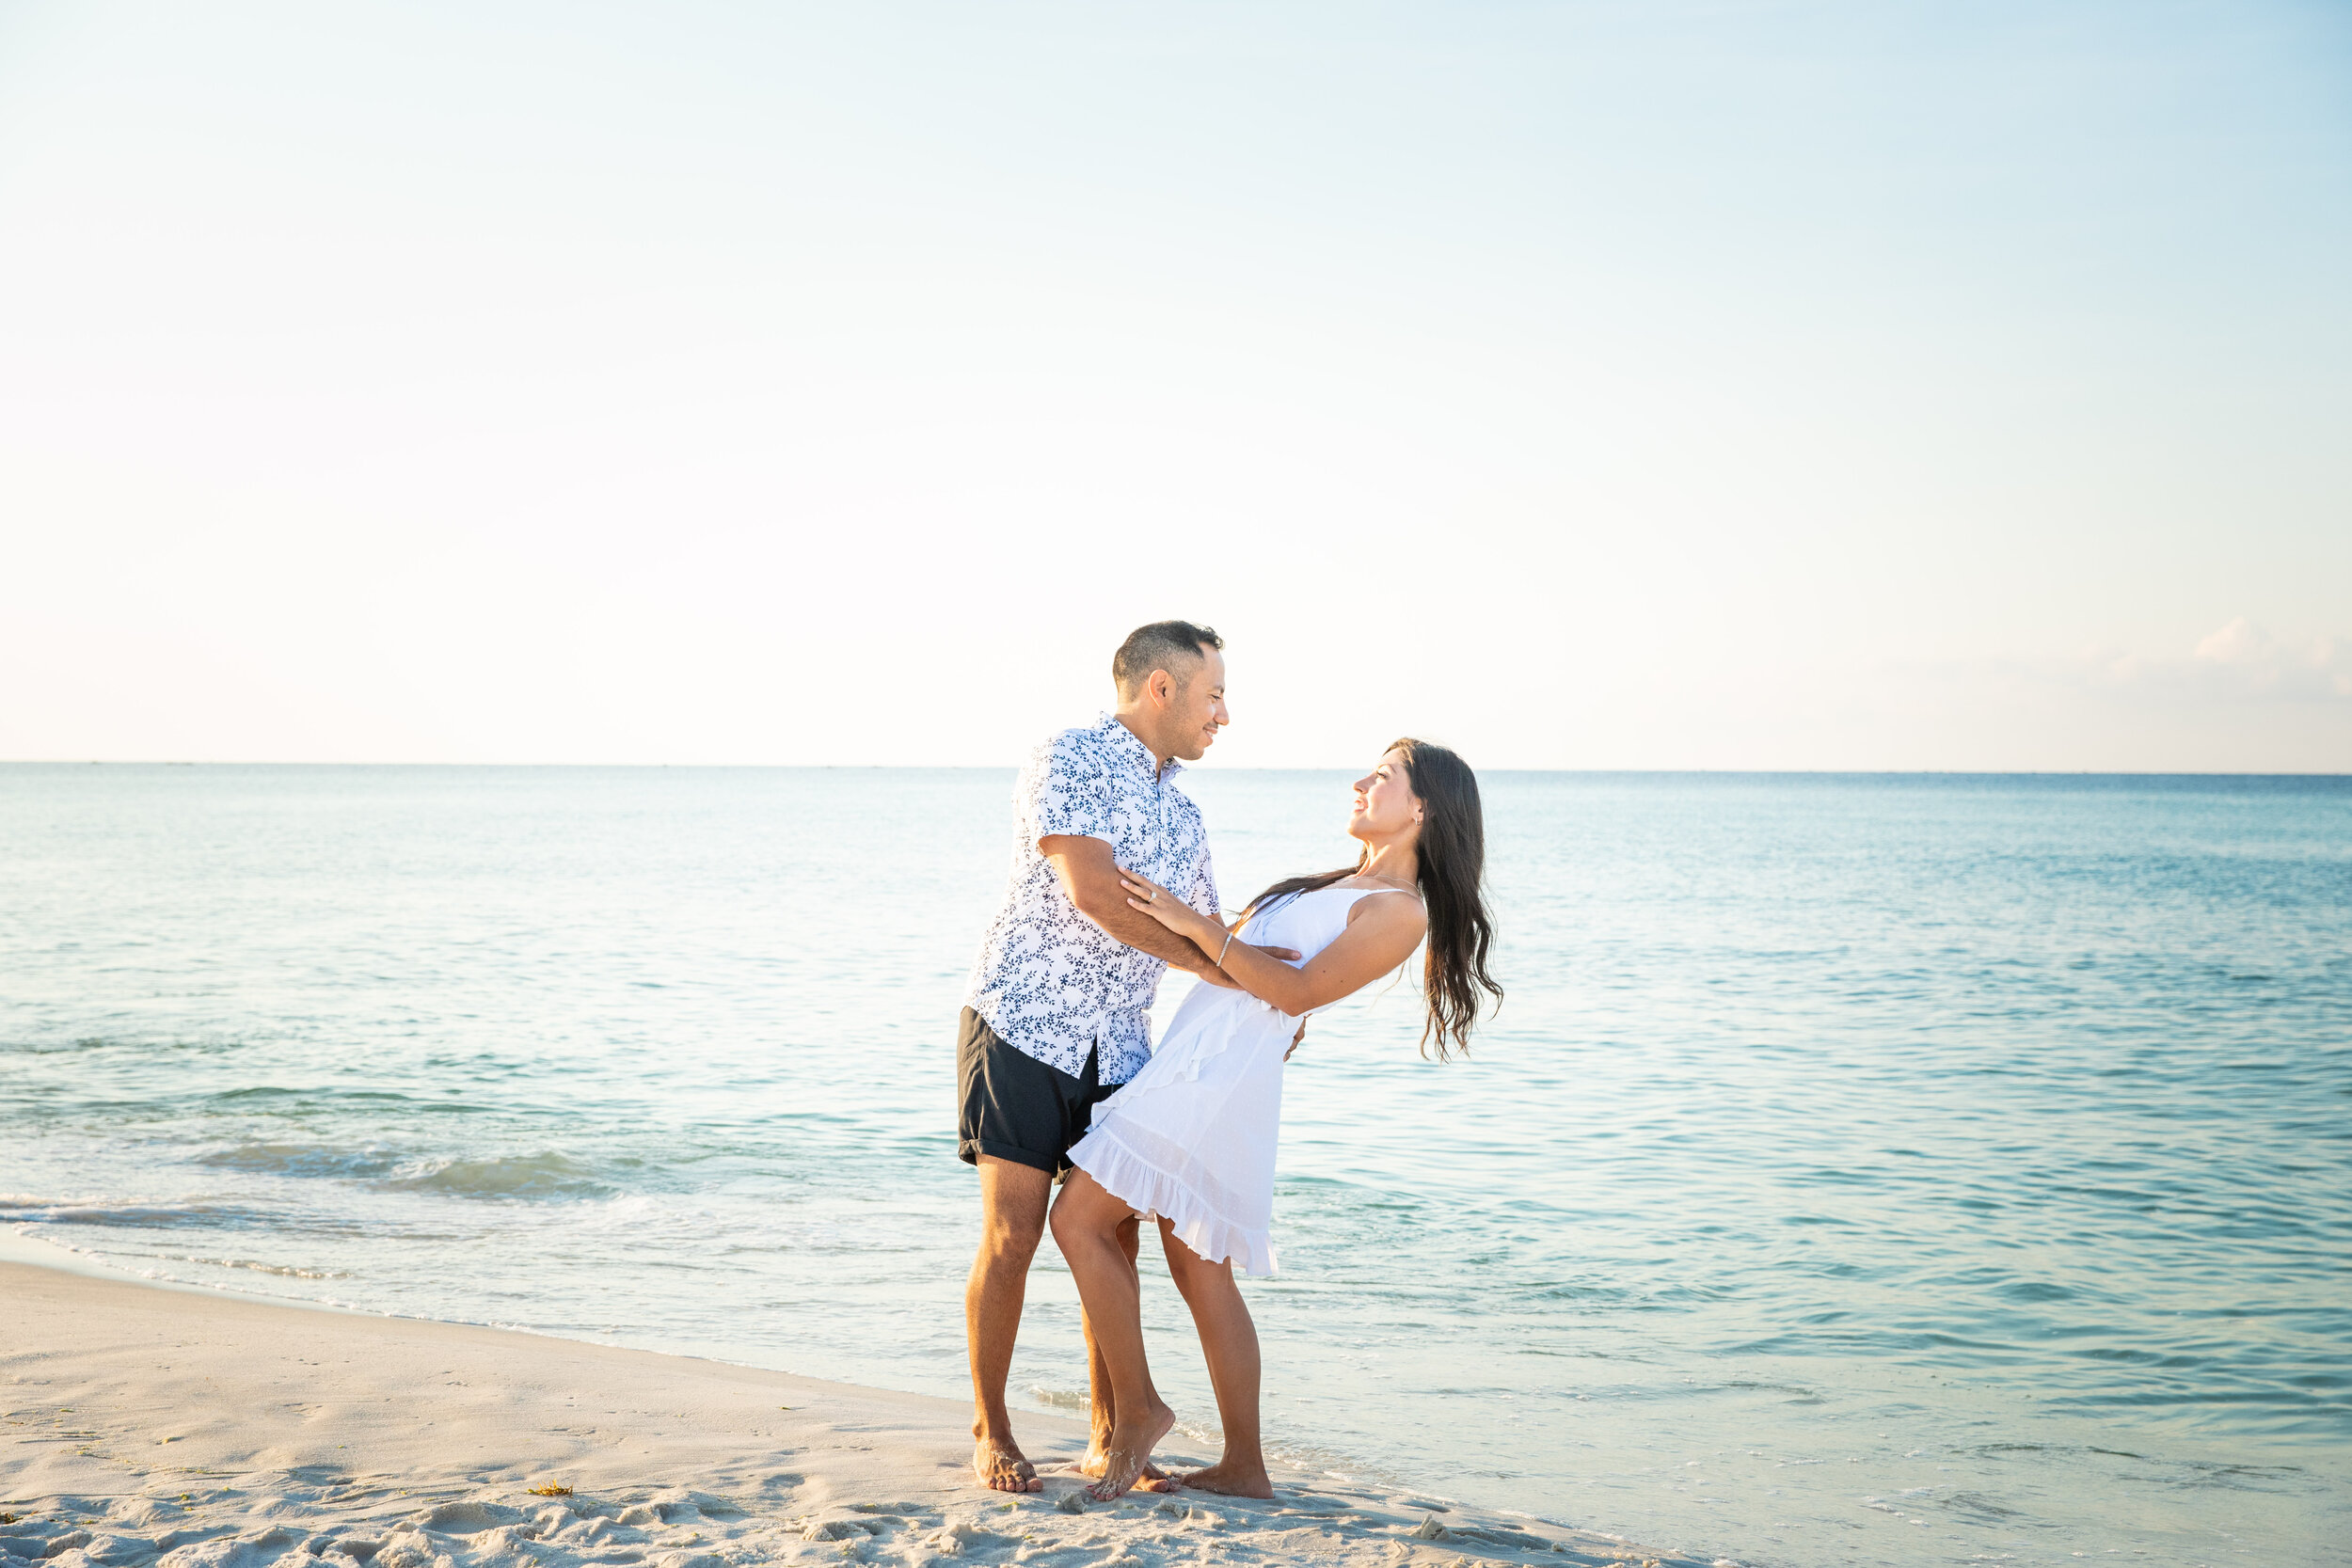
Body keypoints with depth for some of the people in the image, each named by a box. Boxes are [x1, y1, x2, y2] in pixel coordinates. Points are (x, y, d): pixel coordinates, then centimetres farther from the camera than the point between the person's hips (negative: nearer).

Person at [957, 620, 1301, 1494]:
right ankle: (991, 1435, 8)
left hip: (1117, 1051, 6)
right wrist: (1205, 961, -16)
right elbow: (1093, 889, -19)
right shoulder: (1069, 761, -7)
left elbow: (1208, 927, 24)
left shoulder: (1181, 812, 16)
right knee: (1012, 1234, -6)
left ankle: (1109, 1439, 14)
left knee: (1113, 1239, 4)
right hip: (1022, 1029, -6)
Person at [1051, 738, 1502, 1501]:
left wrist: (1197, 924, -18)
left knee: (1079, 1220, -9)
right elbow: (1246, 948, 28)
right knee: (1200, 1272, 9)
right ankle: (1244, 1467, 14)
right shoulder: (1339, 886, 22)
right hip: (1192, 1069, 9)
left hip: (1222, 1079, -9)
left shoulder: (1400, 910, -8)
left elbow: (1298, 990, -16)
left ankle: (1137, 1407, 1)